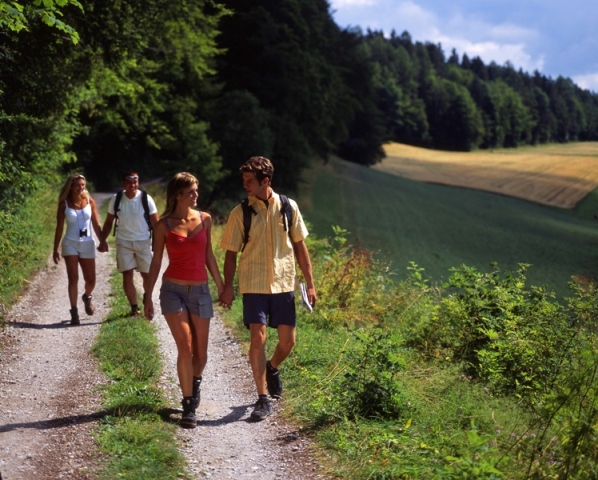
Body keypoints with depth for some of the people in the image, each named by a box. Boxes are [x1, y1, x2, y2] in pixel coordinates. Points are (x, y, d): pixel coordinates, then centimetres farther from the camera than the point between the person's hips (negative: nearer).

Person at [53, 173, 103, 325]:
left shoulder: (89, 201, 0)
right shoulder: (64, 204, -4)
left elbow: (96, 224, 3)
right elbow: (59, 227, 0)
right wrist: (55, 250, 0)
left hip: (87, 244, 2)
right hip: (70, 244, -2)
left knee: (91, 280, 7)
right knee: (73, 278, -9)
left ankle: (87, 297, 40)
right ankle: (74, 312, -3)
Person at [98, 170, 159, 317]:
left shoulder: (146, 199, -8)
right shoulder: (116, 199, -2)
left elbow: (155, 222, -3)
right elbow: (109, 222, 6)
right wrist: (103, 240, -3)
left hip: (144, 242, -1)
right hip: (124, 242, 1)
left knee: (147, 274, 5)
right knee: (127, 275, -4)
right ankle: (134, 307, 4)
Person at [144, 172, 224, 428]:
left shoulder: (205, 219, 4)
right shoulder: (164, 225, -2)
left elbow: (208, 256, 12)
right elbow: (156, 262, 3)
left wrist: (221, 286, 12)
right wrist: (147, 297, 3)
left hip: (200, 291, 3)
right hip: (173, 290, -3)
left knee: (200, 353, 6)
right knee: (185, 347, -14)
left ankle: (195, 383, 39)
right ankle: (188, 406, -4)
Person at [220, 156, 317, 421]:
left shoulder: (288, 207, 0)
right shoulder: (240, 213, -4)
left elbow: (299, 246, 6)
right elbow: (231, 252, 2)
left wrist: (310, 283, 4)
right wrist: (228, 287, -5)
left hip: (283, 283, 2)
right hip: (254, 285, -2)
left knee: (288, 341, 6)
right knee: (258, 338, -9)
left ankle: (272, 368, 39)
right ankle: (263, 399, 1)